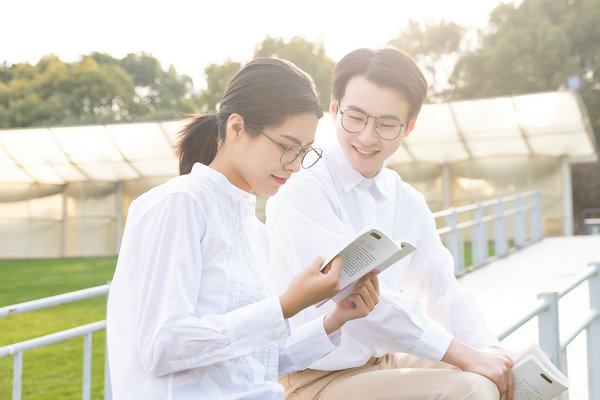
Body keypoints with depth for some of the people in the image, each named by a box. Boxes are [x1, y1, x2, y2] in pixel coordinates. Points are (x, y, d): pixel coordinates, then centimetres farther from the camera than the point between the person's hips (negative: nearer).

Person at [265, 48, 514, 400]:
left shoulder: (409, 203, 8)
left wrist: (490, 351, -11)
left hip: (387, 361, 7)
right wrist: (462, 355, -25)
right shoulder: (301, 194, -17)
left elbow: (442, 293, 8)